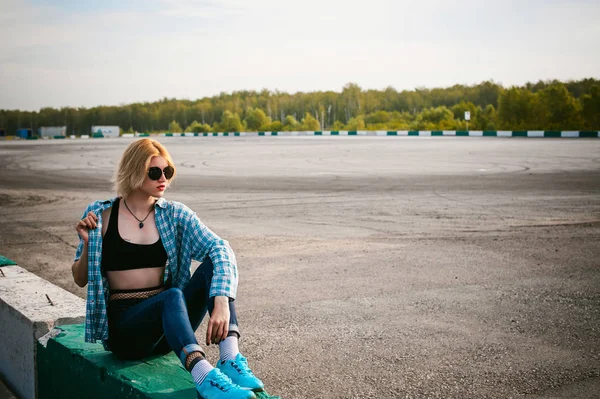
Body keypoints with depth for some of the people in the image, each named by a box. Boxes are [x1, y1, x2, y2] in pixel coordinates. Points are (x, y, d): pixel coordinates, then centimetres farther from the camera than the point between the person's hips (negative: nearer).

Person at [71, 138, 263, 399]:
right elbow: (80, 280, 8)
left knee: (213, 265, -23)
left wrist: (221, 303, -32)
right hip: (122, 326, -2)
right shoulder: (101, 215, 0)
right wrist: (88, 244, -14)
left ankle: (230, 358, -36)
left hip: (170, 324, 3)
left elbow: (220, 249, -15)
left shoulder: (174, 215, 2)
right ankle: (205, 377, -55)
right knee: (172, 296, -35)